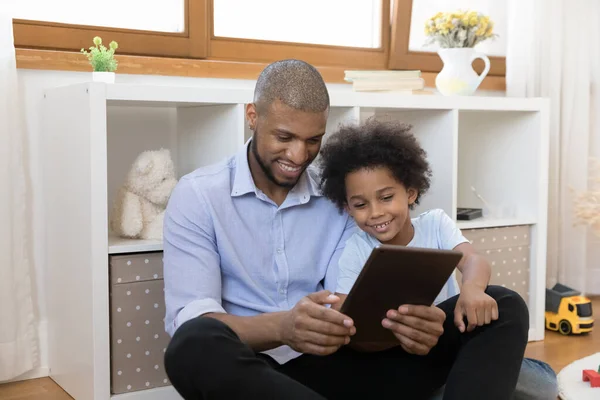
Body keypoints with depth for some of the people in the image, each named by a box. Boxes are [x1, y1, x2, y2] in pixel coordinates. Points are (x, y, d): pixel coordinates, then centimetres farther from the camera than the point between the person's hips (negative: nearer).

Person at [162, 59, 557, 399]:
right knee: (196, 344, -41)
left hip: (326, 364, 4)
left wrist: (403, 324, -26)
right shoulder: (198, 195, -2)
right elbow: (189, 319, -14)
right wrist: (281, 328, -35)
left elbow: (349, 311, -2)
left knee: (504, 309, -9)